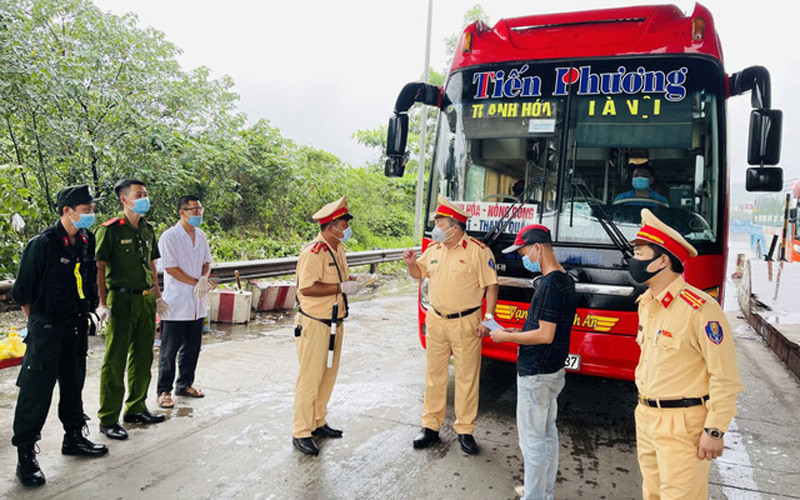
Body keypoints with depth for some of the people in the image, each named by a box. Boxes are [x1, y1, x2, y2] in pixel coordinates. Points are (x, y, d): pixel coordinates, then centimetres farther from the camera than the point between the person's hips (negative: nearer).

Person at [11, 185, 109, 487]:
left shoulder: (87, 241, 4)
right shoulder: (42, 244, -16)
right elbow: (23, 291, -10)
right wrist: (37, 323, -3)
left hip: (77, 325, 7)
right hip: (47, 327, -7)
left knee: (74, 383, 17)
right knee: (36, 389, -2)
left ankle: (73, 438, 32)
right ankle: (25, 455, 9)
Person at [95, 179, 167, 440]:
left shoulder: (148, 229, 13)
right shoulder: (110, 230, -8)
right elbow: (99, 268, -11)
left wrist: (157, 295, 18)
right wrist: (103, 303, -17)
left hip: (146, 299, 7)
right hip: (122, 300, -7)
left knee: (143, 357, 14)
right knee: (115, 360, -1)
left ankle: (136, 408, 28)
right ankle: (108, 419, 8)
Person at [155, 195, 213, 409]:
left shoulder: (201, 236, 10)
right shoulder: (169, 237, -11)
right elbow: (170, 268, -15)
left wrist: (204, 279, -8)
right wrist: (196, 283, -14)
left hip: (197, 303, 7)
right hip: (176, 303, -6)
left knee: (192, 348, 15)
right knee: (169, 350, 2)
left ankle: (185, 384, 29)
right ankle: (164, 391, 13)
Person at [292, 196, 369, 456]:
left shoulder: (338, 249, 12)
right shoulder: (314, 252, -19)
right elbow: (307, 288, -26)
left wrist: (354, 279, 4)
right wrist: (342, 287, -23)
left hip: (334, 323, 9)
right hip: (314, 324, -9)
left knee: (328, 374, 16)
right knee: (310, 378, -2)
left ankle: (318, 422, 30)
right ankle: (301, 433, 8)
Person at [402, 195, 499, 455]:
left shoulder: (478, 250, -10)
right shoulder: (433, 249, 7)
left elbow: (491, 287, -8)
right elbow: (419, 273, 22)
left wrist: (488, 319, -14)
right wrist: (412, 263, -1)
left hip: (466, 323, -5)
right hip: (436, 321, 5)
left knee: (467, 378, 5)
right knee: (434, 375, 12)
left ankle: (465, 431, 18)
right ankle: (431, 426, 24)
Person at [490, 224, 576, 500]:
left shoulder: (550, 285, -23)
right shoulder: (565, 280, 8)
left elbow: (545, 335, -24)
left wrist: (506, 337, -13)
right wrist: (516, 332, 12)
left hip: (535, 374, -10)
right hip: (553, 370, 10)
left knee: (532, 438, 2)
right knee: (547, 433, 20)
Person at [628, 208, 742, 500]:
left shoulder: (700, 309, -19)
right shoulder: (646, 304, 8)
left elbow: (725, 377, -17)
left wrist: (714, 431, -16)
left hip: (682, 424, -8)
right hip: (646, 417, 8)